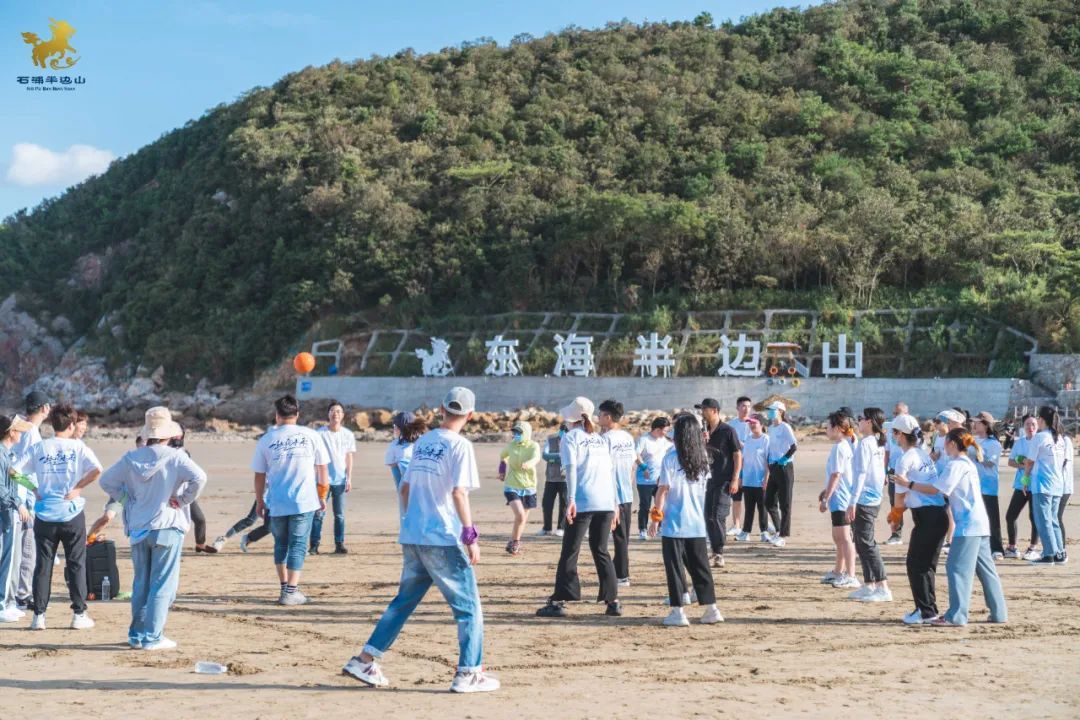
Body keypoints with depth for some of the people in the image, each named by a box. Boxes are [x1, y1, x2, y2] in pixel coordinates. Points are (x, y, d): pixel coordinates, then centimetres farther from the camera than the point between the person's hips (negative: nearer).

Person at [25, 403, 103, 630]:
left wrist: (35, 490, 5)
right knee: (76, 564, 7)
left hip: (45, 515, 2)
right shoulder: (77, 446, -4)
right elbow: (97, 469, -16)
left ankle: (39, 615, 7)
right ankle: (79, 614, 8)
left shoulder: (39, 448, 2)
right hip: (72, 514, -2)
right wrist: (78, 488, -6)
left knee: (43, 565, 8)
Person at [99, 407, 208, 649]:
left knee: (140, 583, 16)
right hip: (167, 527, -5)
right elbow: (199, 478, -23)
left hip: (138, 528, 5)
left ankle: (136, 634, 21)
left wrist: (125, 499, 10)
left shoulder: (131, 457, 3)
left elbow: (106, 480, 9)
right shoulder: (175, 457, -11)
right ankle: (152, 637, -2)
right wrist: (183, 500, -11)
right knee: (163, 584, 1)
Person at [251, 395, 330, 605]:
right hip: (304, 501, -1)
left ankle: (285, 586, 22)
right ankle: (291, 591, -3)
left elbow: (259, 476, 5)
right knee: (298, 545, 3)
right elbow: (322, 469, 5)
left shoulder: (266, 440, 0)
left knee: (281, 545, 17)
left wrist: (260, 501, 17)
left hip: (276, 503, 1)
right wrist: (322, 497, 16)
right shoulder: (311, 436, -1)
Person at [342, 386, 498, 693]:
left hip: (412, 537, 7)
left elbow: (405, 487, 17)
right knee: (468, 604, 3)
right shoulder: (459, 446, -9)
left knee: (404, 600, 17)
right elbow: (458, 493, -18)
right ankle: (468, 673, 2)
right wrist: (471, 536, -17)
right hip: (444, 540, -7)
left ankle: (364, 661, 15)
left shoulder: (422, 442, 12)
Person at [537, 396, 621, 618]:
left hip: (582, 503, -5)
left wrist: (571, 499, -18)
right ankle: (613, 601, 9)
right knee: (601, 551, 14)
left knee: (569, 552, -1)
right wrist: (614, 506, 19)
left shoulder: (570, 438, 4)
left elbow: (571, 468, -10)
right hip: (605, 503, 5)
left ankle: (559, 602, -4)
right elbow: (611, 473, 17)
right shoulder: (601, 440, 19)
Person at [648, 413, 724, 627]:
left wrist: (655, 517, -5)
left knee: (674, 567, 3)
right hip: (698, 523, 5)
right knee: (700, 567, 12)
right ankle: (711, 609, 12)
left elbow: (663, 489, -10)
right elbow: (705, 484, 10)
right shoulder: (703, 457, 5)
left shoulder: (672, 457, -11)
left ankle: (678, 612, 2)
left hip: (674, 523, -5)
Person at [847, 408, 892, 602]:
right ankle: (869, 585, 21)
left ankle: (883, 588, -10)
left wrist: (852, 502, -18)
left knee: (866, 544, -7)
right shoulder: (879, 444, 12)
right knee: (864, 544, 16)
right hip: (875, 499, 9)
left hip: (863, 500, -9)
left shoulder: (865, 443, -14)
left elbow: (861, 474, -18)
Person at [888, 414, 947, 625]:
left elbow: (900, 495, -8)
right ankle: (929, 609, 20)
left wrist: (895, 516, 8)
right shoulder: (924, 454, 15)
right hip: (940, 514, 9)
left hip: (927, 516, -9)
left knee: (916, 564, -1)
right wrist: (898, 511, 17)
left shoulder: (905, 459, -11)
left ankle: (926, 611, -1)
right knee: (926, 564, 15)